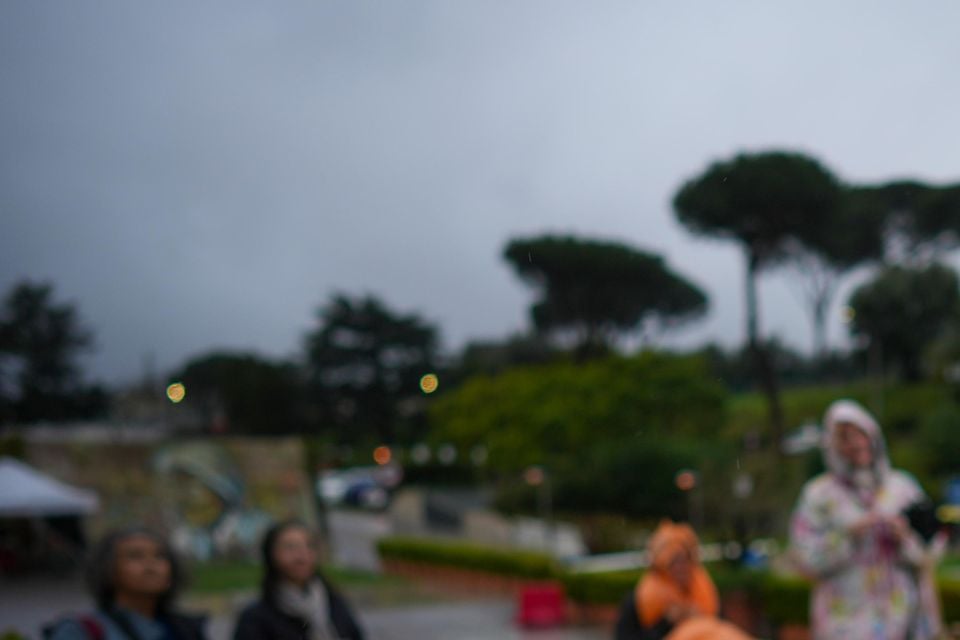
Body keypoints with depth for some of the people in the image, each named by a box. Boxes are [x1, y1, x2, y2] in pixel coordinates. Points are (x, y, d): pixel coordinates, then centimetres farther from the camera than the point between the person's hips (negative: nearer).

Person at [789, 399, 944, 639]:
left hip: (899, 619, 3)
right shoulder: (817, 495, 0)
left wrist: (904, 538, -11)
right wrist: (848, 534, -17)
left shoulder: (903, 487, 8)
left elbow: (924, 555, 9)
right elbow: (805, 560, -6)